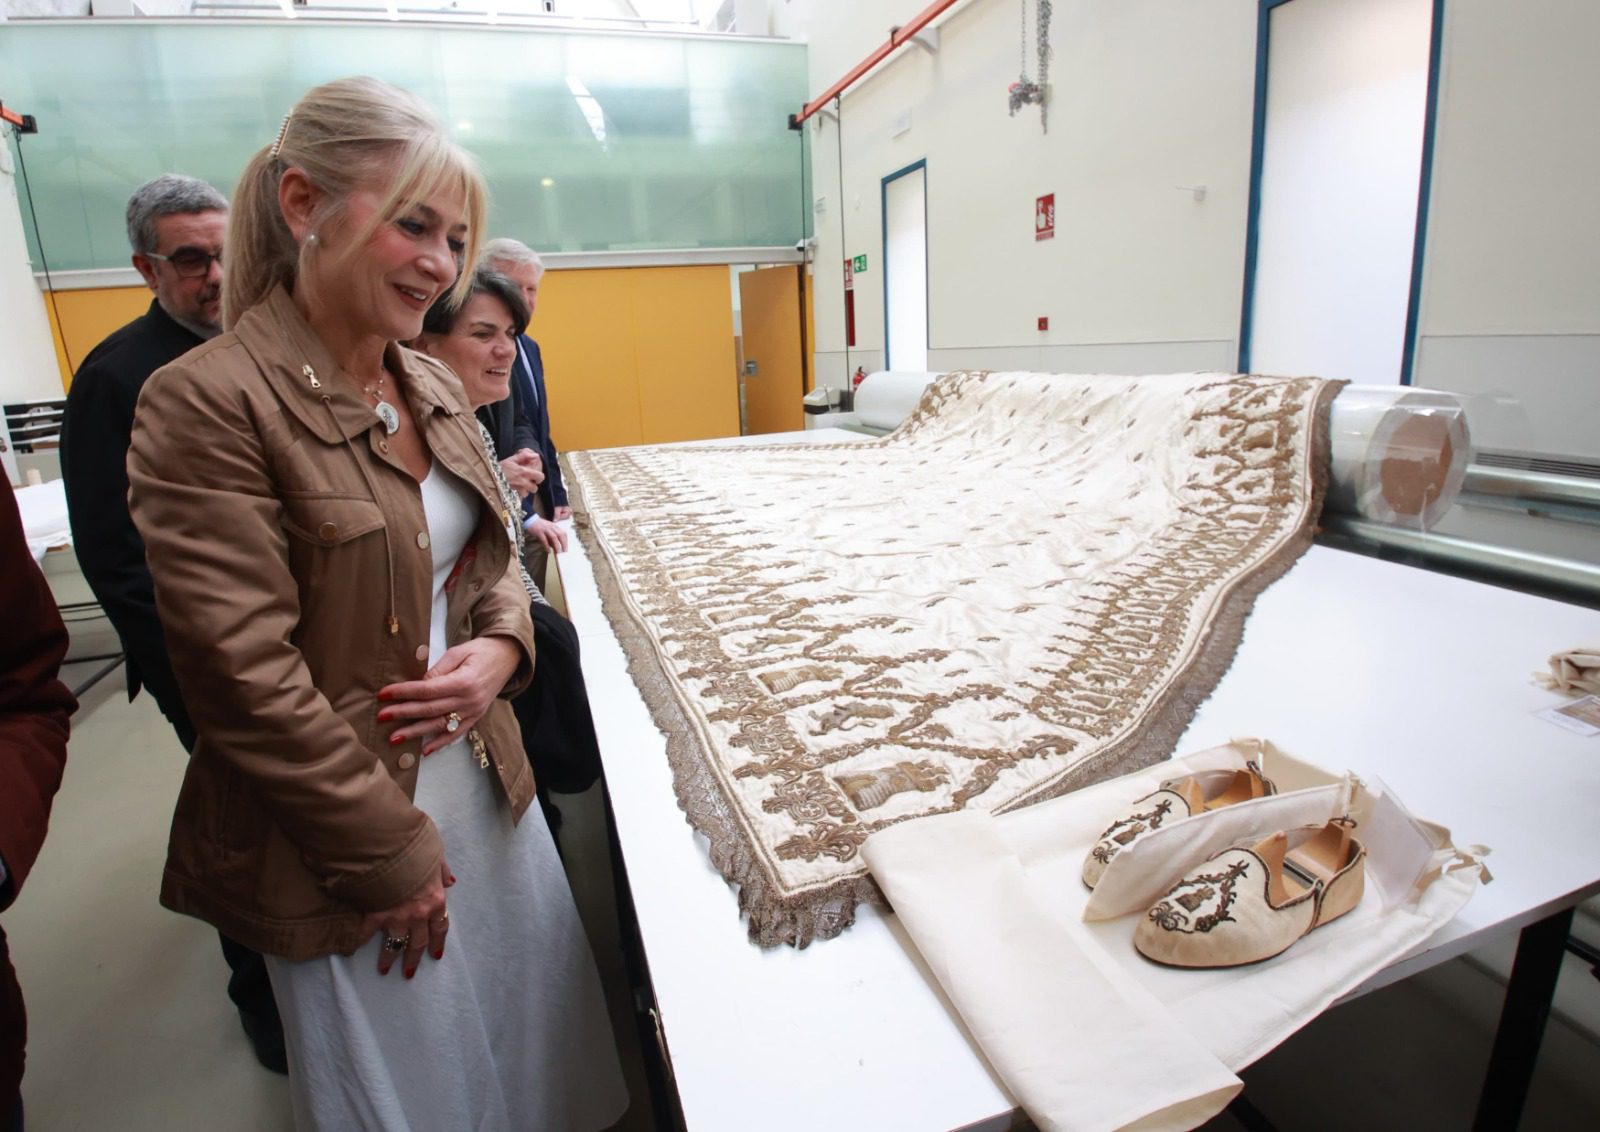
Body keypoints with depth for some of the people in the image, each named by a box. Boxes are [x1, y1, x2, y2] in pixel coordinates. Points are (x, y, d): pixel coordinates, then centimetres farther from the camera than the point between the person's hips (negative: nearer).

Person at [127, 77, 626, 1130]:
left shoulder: (435, 387, 4)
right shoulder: (207, 403, -18)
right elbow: (247, 677, -19)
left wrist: (501, 645, -10)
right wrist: (391, 857, -13)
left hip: (485, 774, 6)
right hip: (342, 820, -6)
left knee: (538, 1021, 23)